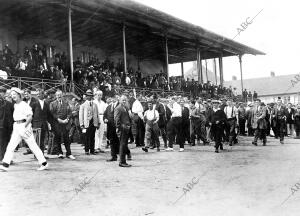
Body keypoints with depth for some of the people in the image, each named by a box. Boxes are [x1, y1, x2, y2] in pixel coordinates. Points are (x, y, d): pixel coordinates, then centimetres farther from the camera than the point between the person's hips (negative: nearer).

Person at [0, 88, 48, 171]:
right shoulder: (15, 105, 14)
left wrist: (25, 126, -23)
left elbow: (30, 117, -16)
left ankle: (44, 163, 5)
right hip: (16, 127, 8)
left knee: (33, 146, -3)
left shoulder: (25, 105, -9)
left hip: (24, 125, -8)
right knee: (10, 146, 0)